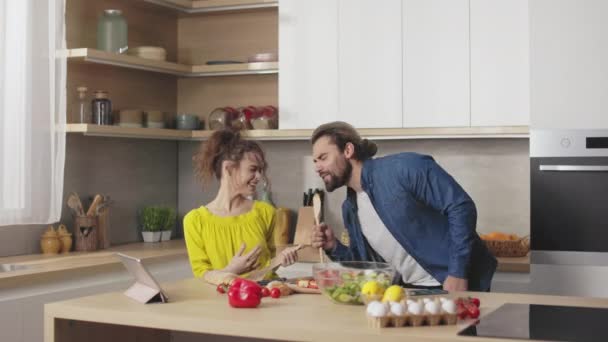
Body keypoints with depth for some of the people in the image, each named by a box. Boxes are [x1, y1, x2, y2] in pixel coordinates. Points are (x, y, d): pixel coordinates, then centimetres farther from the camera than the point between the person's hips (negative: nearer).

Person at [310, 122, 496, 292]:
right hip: (409, 291, 7)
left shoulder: (403, 168, -16)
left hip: (453, 284, -7)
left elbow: (461, 208, -18)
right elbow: (367, 263, 15)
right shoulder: (349, 209, 7)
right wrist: (334, 247, -2)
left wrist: (458, 274, -21)